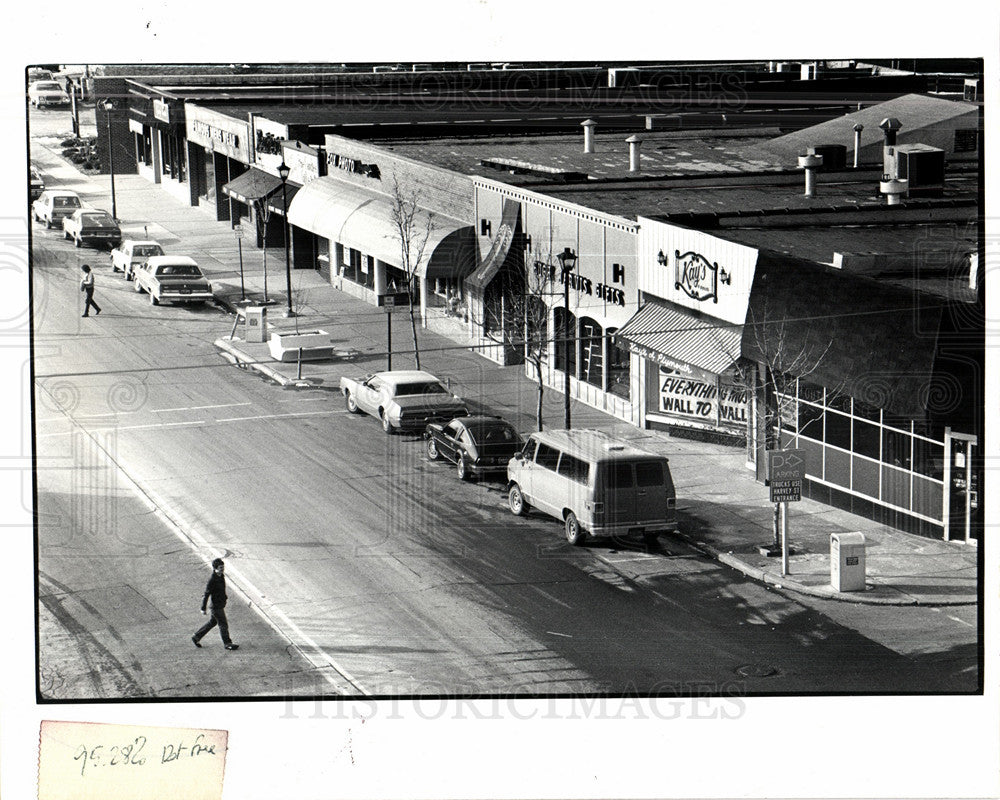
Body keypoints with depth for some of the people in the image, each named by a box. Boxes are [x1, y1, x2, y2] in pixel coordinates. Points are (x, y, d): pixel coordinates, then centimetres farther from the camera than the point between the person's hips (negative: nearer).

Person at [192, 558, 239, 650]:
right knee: (223, 624, -1)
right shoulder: (212, 580, -22)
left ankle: (196, 637, 30)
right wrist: (203, 608, -16)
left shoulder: (221, 576, 5)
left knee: (212, 622, 20)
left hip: (221, 605, 9)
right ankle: (227, 643, 9)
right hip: (216, 606, -9)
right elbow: (206, 594, -19)